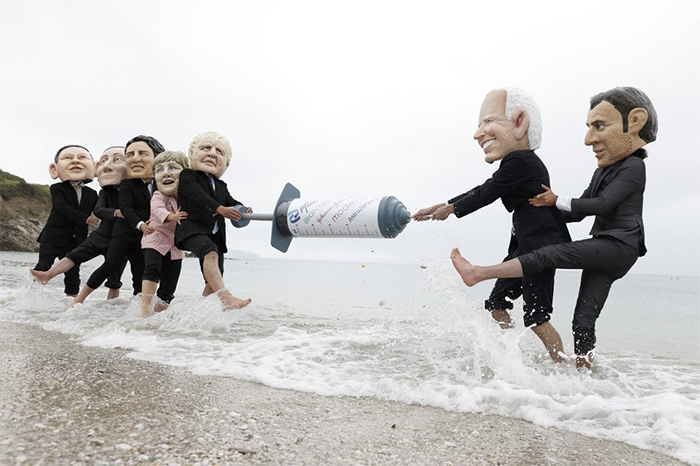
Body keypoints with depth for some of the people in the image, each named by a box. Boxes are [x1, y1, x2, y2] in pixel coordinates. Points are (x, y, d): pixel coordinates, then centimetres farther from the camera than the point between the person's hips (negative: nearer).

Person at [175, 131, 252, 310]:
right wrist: (220, 209, -27)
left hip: (215, 234, 8)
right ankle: (226, 297, -50)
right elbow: (199, 196, -14)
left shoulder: (221, 186, 25)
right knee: (210, 253, -35)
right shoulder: (188, 176, 3)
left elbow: (231, 202, 13)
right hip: (192, 229, -8)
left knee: (213, 280, 5)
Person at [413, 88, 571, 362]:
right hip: (525, 247, 10)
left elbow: (486, 194, -12)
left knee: (536, 318, -5)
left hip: (541, 248, -10)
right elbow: (481, 190, 18)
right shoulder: (520, 163, 13)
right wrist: (440, 206, 19)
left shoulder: (518, 161, -19)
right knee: (496, 304, 13)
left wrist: (451, 209, 5)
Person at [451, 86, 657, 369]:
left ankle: (477, 273, -22)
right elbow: (579, 213, 23)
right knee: (583, 320, 2)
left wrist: (558, 202, -6)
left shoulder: (633, 167, -5)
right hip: (602, 250, 9)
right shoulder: (602, 172, 22)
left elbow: (602, 204, -17)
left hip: (620, 245, -9)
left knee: (550, 255, -21)